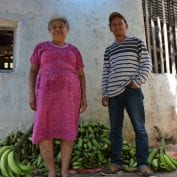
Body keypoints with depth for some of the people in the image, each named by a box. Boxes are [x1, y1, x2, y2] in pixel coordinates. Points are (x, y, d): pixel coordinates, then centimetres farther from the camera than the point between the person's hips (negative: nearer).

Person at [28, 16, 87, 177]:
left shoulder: (74, 50, 15)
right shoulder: (41, 47, 11)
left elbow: (81, 75, 11)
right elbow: (33, 71, 7)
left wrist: (84, 97, 0)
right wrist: (31, 94, -4)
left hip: (69, 93, 1)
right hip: (47, 93, -1)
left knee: (68, 131, -4)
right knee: (44, 131, -7)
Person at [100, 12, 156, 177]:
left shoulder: (136, 42, 10)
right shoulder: (108, 50, 19)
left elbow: (147, 64, 3)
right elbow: (105, 73, 17)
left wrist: (137, 82, -10)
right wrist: (104, 93, 7)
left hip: (132, 91, -3)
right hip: (113, 93, 4)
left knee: (139, 128, -6)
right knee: (115, 130, 5)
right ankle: (115, 163, 11)